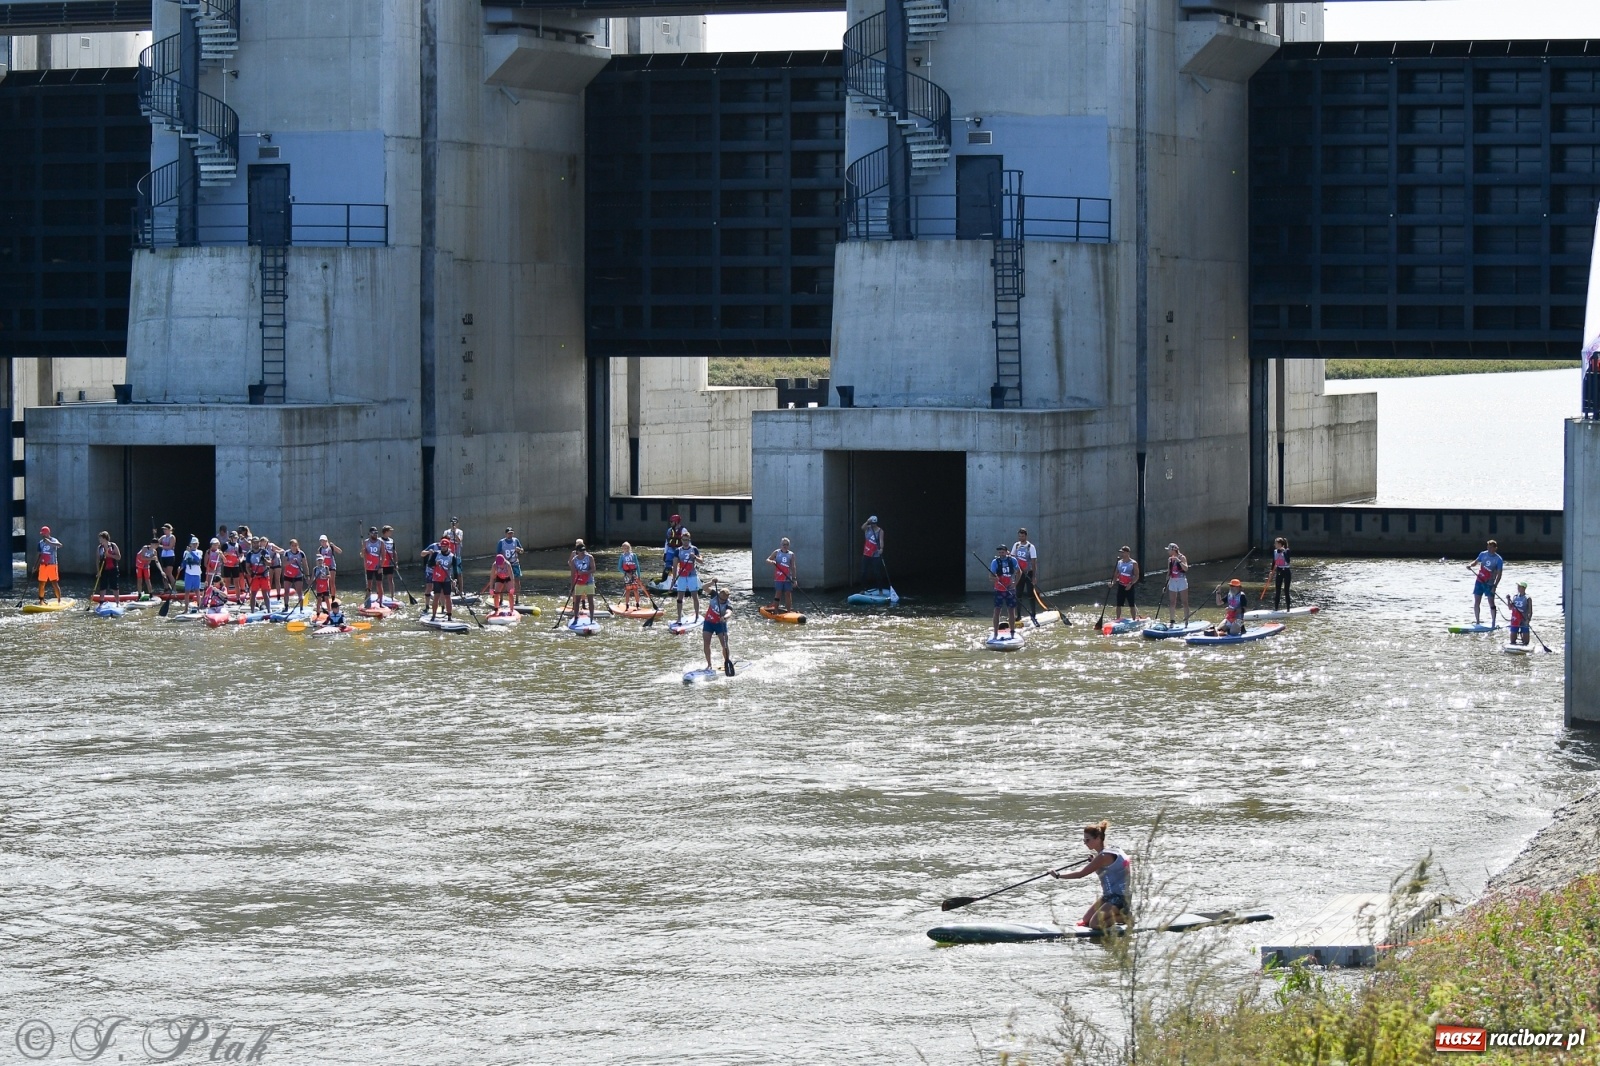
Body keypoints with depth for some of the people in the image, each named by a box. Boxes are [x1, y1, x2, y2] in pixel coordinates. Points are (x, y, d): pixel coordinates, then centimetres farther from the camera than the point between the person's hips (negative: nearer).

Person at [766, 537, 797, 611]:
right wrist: (771, 562, -23)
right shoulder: (777, 552, 2)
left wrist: (794, 579, 1)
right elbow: (767, 560, 2)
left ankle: (789, 611, 10)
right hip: (778, 578, -2)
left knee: (788, 595, 4)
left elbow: (793, 567, 6)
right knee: (778, 594, -1)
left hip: (788, 578, 2)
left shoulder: (791, 554, 6)